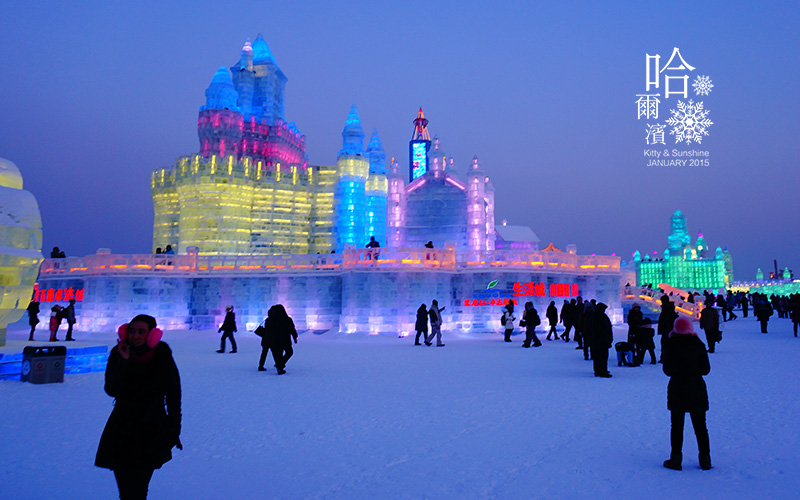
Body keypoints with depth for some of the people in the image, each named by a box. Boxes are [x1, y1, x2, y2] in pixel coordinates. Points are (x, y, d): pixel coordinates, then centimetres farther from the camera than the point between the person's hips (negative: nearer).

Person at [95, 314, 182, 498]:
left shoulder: (162, 358, -10)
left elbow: (173, 396, -2)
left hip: (152, 430, -2)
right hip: (122, 428, 2)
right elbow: (111, 390, -14)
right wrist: (123, 361, -23)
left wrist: (173, 429, -3)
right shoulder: (118, 354, -4)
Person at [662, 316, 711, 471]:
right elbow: (706, 369, -1)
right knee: (700, 426, 12)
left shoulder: (670, 345, -7)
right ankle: (705, 459, 15)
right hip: (697, 390, 1)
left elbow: (667, 370, -2)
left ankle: (676, 459, 9)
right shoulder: (698, 344, -5)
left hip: (676, 389, -1)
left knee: (676, 426, 7)